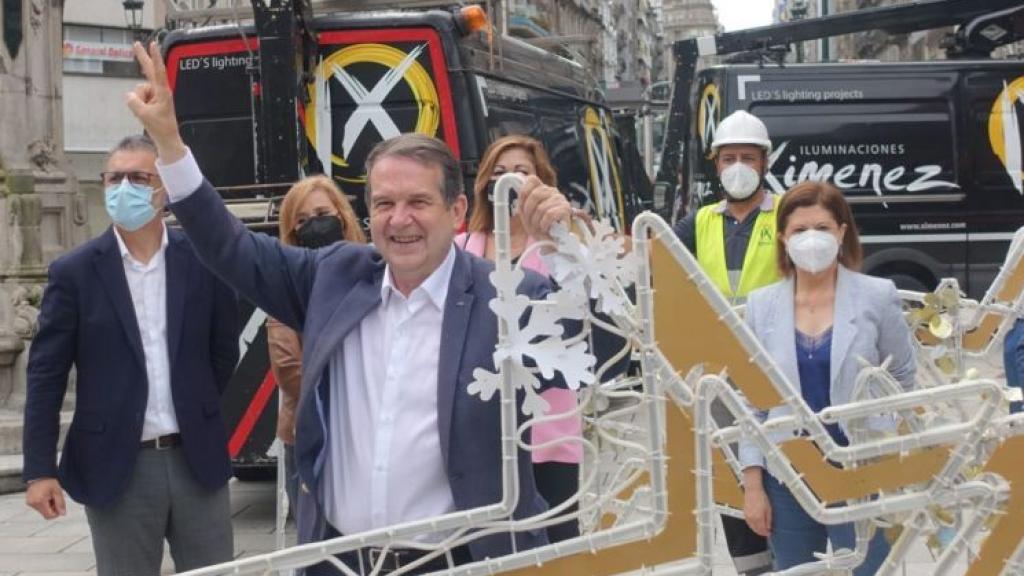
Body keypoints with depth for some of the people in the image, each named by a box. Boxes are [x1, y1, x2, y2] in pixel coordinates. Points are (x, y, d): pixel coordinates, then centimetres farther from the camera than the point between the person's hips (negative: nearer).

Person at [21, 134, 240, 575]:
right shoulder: (75, 272, -3)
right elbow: (46, 375, -3)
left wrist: (196, 414, 11)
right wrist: (40, 470, -8)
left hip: (198, 459, 2)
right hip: (117, 467, -1)